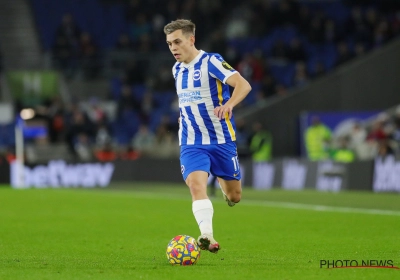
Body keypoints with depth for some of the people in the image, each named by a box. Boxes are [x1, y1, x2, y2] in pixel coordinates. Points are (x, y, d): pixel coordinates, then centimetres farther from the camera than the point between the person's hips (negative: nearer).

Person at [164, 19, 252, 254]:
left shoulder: (211, 62, -13)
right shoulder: (177, 69, 7)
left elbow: (244, 85, -28)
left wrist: (228, 104, -46)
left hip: (222, 140, -3)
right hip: (192, 144, 3)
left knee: (234, 197, 8)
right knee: (196, 184, -24)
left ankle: (224, 183, 44)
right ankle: (207, 236, -33)